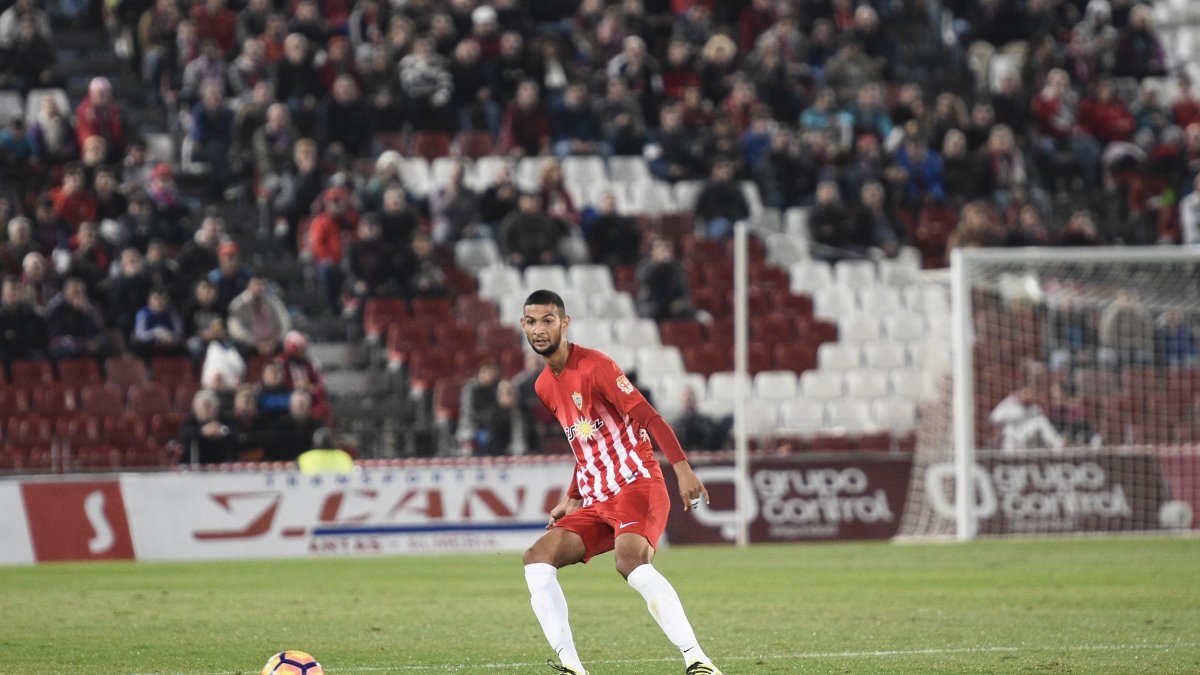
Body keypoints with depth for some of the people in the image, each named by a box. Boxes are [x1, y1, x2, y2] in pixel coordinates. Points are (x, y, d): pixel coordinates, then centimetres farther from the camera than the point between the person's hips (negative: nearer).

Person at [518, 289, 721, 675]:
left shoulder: (594, 367, -8)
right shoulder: (544, 387, 15)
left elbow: (648, 416, -15)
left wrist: (682, 467, -26)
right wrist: (572, 500, 22)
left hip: (636, 486, -8)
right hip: (595, 501, 8)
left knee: (631, 562, -33)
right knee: (537, 558, -11)